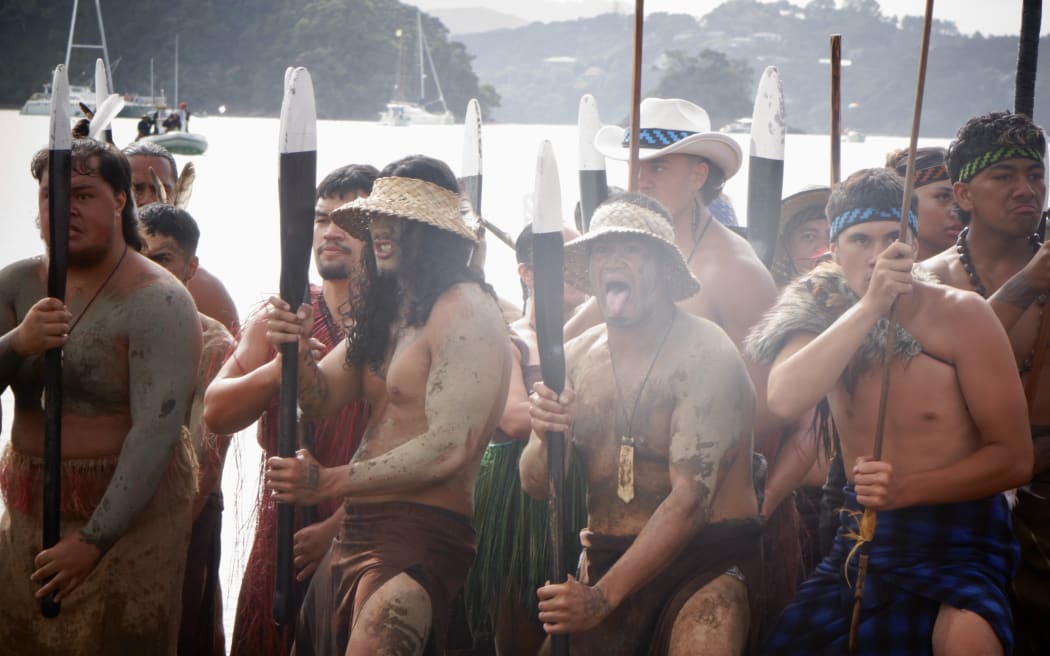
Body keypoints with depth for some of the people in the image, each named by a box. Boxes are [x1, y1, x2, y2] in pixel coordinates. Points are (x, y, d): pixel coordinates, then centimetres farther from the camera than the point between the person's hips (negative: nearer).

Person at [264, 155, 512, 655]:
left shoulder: (467, 313, -13)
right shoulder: (388, 310, 15)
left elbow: (447, 450, -20)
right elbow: (321, 398, 11)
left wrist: (328, 482, -15)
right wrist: (297, 349, -12)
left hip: (422, 537, -9)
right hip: (357, 535, 9)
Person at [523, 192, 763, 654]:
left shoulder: (705, 354, -12)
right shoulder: (576, 357, 5)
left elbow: (690, 501, -18)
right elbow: (536, 486, 5)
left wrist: (604, 596, -24)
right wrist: (545, 439, -18)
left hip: (706, 561, -5)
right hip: (604, 560, 5)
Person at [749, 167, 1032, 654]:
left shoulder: (960, 315, -9)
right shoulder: (823, 314, 2)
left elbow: (1014, 459, -10)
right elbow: (785, 400, -20)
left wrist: (909, 488, -23)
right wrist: (869, 307, -25)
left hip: (957, 542, -4)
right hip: (861, 539, 4)